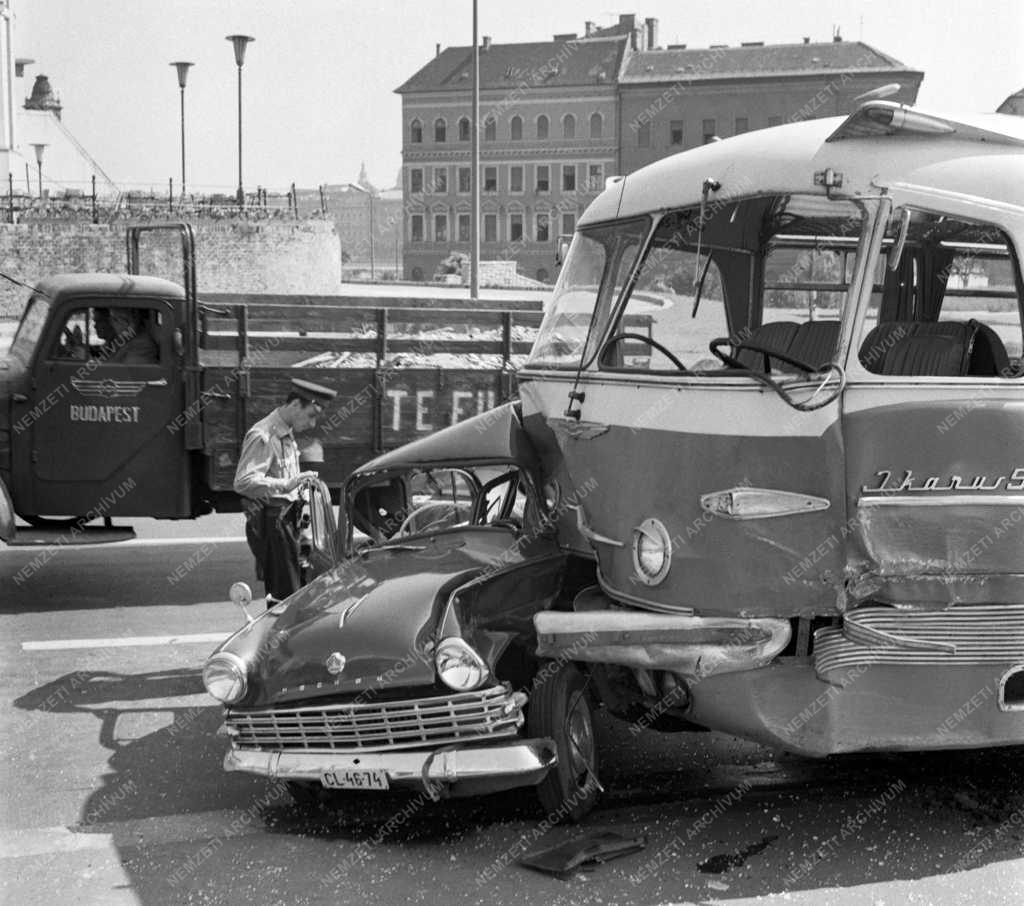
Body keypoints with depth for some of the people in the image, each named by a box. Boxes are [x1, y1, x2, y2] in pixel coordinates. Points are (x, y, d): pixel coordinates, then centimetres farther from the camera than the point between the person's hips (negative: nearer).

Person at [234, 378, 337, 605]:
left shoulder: (287, 435, 15)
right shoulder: (262, 436, -16)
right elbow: (243, 482, -27)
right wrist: (285, 485, -37)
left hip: (286, 519, 9)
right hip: (270, 522, -9)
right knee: (284, 594, -11)